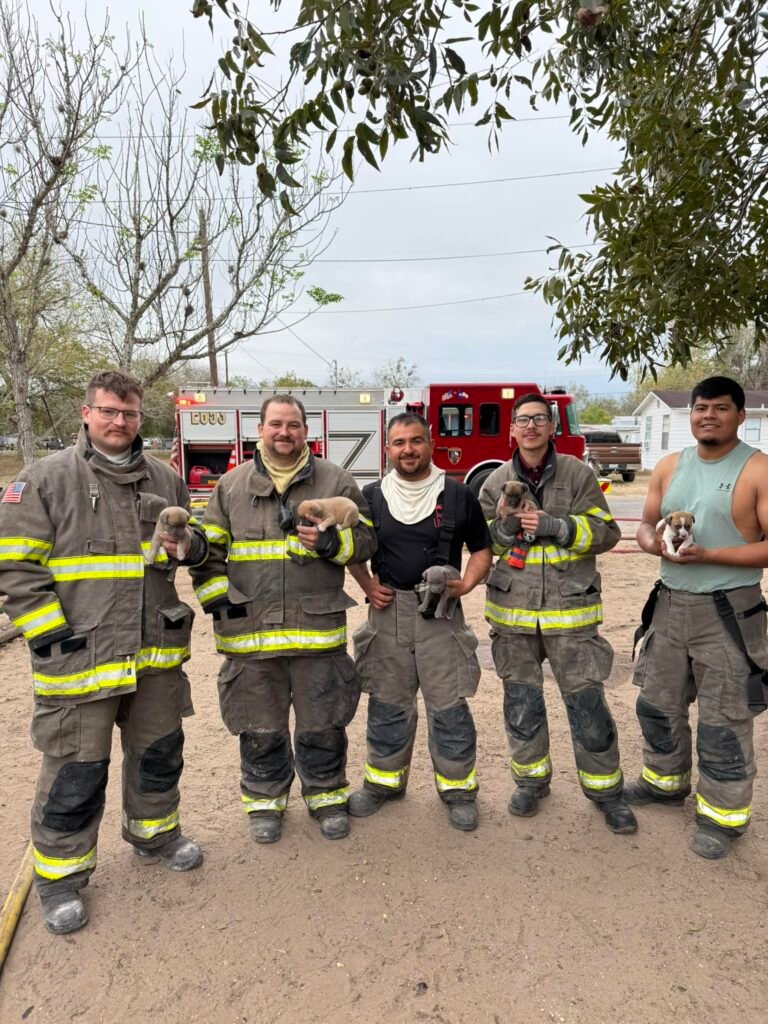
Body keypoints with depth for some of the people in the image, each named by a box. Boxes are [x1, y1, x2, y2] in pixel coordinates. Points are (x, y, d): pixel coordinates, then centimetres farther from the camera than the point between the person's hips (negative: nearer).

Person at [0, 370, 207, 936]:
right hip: (79, 653, -4)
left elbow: (198, 538, 21)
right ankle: (60, 874, 29)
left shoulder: (165, 479, 8)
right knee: (76, 773, 7)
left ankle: (155, 834, 43)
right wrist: (50, 633, -13)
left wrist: (191, 544, -4)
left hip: (157, 653, 5)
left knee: (159, 752, 20)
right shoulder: (46, 478, -6)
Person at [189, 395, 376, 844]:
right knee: (260, 725, 14)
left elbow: (365, 537, 4)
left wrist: (332, 542, -15)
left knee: (323, 723, 11)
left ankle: (327, 794, 32)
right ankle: (265, 799, 34)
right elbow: (207, 550, 10)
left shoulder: (336, 480, 4)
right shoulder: (231, 485, 7)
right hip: (249, 630, 1)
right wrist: (217, 596, -2)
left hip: (318, 628, -1)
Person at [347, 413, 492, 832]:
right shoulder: (371, 496, 4)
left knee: (449, 705, 5)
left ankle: (458, 788, 23)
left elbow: (481, 548, 8)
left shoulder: (458, 496, 0)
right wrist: (368, 585, 1)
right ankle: (384, 780, 31)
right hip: (388, 610, 2)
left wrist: (466, 584, -9)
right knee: (387, 703, 13)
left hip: (440, 613, -1)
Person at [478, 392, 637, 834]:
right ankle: (532, 779, 32)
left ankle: (606, 789, 23)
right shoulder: (497, 481, 4)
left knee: (587, 701, 3)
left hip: (569, 607, -2)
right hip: (513, 608, 2)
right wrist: (505, 526, -15)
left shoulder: (577, 474, -1)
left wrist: (555, 526, -18)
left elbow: (606, 532, -4)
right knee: (521, 701, 12)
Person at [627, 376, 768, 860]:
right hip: (671, 604, 6)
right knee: (658, 703, 17)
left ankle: (723, 814, 21)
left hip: (728, 611, -5)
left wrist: (707, 555, -23)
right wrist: (656, 542, -12)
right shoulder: (669, 466, 7)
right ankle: (666, 781, 39)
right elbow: (646, 526, 11)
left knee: (723, 721, 3)